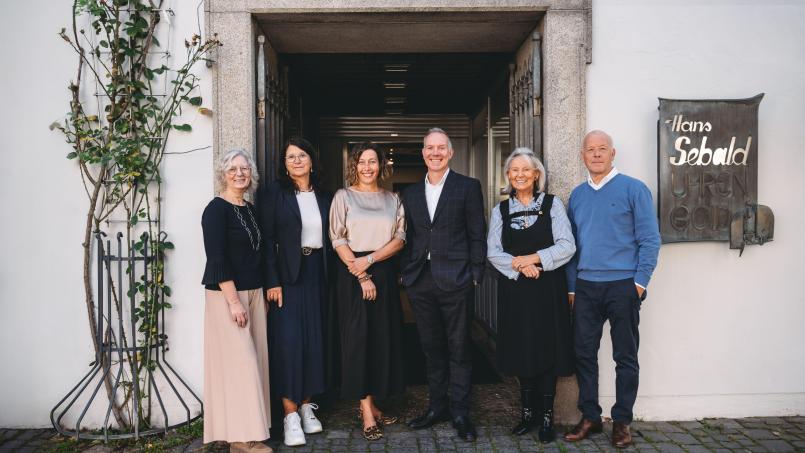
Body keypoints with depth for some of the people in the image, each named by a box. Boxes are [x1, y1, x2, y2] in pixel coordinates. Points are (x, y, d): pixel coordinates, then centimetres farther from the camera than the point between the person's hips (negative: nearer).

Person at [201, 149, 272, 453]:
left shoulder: (251, 209, 12)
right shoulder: (216, 209, -10)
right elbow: (216, 259, -17)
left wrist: (262, 295, 14)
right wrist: (233, 301, -20)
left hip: (254, 292, 8)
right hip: (226, 294, -8)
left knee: (254, 359, 8)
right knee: (239, 361, -7)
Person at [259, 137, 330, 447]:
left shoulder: (323, 196, 10)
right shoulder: (274, 193, -2)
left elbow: (329, 237, 11)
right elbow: (267, 240, -7)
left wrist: (329, 276, 3)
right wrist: (272, 281, -14)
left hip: (317, 274, 4)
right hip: (287, 274, -4)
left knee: (314, 338, 7)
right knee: (288, 339, -6)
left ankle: (306, 405, 20)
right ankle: (290, 414, 1)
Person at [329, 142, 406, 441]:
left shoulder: (392, 199, 11)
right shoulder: (343, 197, 3)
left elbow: (400, 238, 3)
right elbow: (338, 240, -4)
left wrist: (370, 260, -13)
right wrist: (361, 276, -12)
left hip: (385, 274, 3)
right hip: (353, 274, -3)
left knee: (384, 337, 4)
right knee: (359, 337, -2)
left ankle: (370, 403, 16)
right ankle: (367, 411, 3)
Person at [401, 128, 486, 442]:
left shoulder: (468, 187, 1)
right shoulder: (411, 193, 13)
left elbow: (477, 235, -2)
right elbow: (409, 237, 13)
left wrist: (475, 275, -6)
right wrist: (406, 272, 6)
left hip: (455, 280, -4)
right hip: (420, 282, 4)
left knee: (458, 349, 4)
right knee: (431, 348, 13)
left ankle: (460, 412, 15)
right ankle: (437, 406, 26)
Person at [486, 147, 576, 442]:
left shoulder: (552, 204, 2)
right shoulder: (500, 210, 8)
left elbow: (567, 246, -6)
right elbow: (493, 252, 0)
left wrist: (534, 259, -16)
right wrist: (520, 267, -16)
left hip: (548, 288, -2)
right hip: (514, 289, 2)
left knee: (547, 348, 0)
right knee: (522, 349, 7)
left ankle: (547, 417, 11)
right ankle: (528, 412, 20)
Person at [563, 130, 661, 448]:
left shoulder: (634, 189, -1)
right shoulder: (577, 195, 11)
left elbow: (650, 240, -4)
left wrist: (640, 282, -10)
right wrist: (571, 287, 8)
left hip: (622, 286, -4)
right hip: (585, 287, 4)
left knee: (625, 357, 6)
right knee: (584, 354, 6)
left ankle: (622, 420, 18)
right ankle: (589, 416, 19)